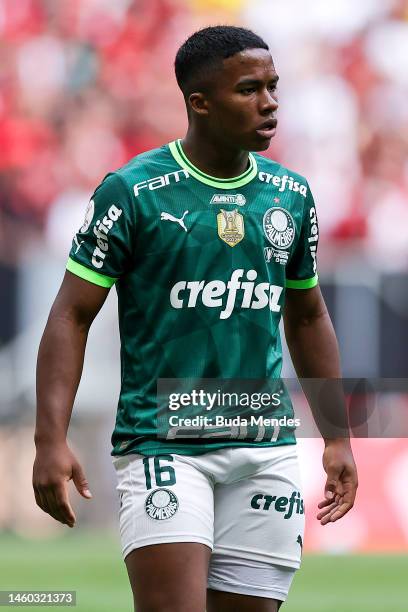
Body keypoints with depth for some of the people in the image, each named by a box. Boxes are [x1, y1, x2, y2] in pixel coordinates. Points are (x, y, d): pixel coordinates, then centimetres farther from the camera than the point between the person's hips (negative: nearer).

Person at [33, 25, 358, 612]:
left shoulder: (291, 194, 10)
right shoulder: (133, 191, -6)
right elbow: (71, 316, -5)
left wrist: (337, 437, 19)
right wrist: (51, 439, -16)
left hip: (266, 448, 5)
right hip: (163, 446, -5)